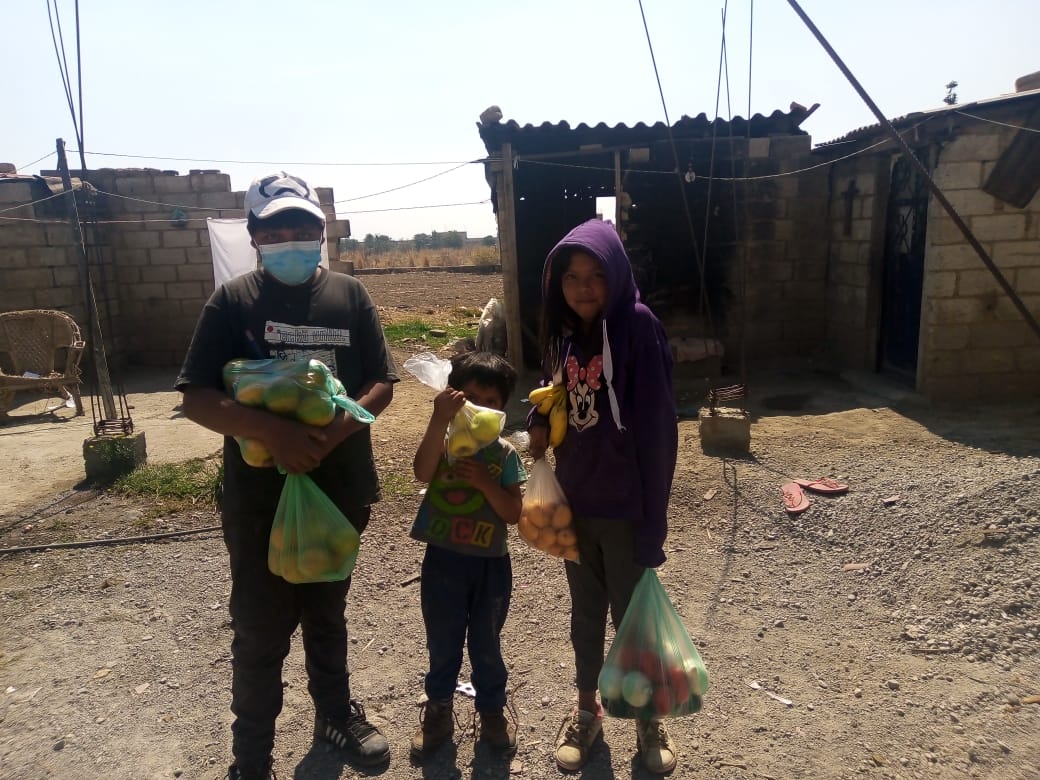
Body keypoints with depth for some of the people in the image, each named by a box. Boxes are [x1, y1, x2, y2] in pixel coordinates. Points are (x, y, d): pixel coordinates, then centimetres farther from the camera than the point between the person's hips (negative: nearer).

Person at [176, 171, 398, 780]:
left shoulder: (350, 295, 0)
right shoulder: (233, 301, -6)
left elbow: (382, 384, -1)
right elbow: (197, 398, -11)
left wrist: (337, 430, -19)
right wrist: (274, 432, -26)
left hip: (339, 490, 2)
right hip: (260, 497, -2)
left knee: (327, 614, 21)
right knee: (262, 631, 9)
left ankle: (337, 713, 43)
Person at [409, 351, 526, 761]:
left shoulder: (504, 454, -6)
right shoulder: (442, 442, -8)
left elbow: (513, 513, -9)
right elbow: (422, 473, -31)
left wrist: (484, 481, -23)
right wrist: (438, 421, -39)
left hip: (490, 565, 0)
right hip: (443, 561, 0)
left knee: (486, 644, 17)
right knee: (442, 644, 18)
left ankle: (492, 710, 39)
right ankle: (438, 709, 40)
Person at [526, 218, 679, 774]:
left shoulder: (637, 326, -16)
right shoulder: (565, 330, 3)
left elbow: (655, 423, -18)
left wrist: (652, 512, -19)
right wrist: (540, 422, -5)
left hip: (625, 504, -5)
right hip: (574, 500, 5)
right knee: (585, 611, 19)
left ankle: (648, 720, 34)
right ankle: (586, 709, 39)